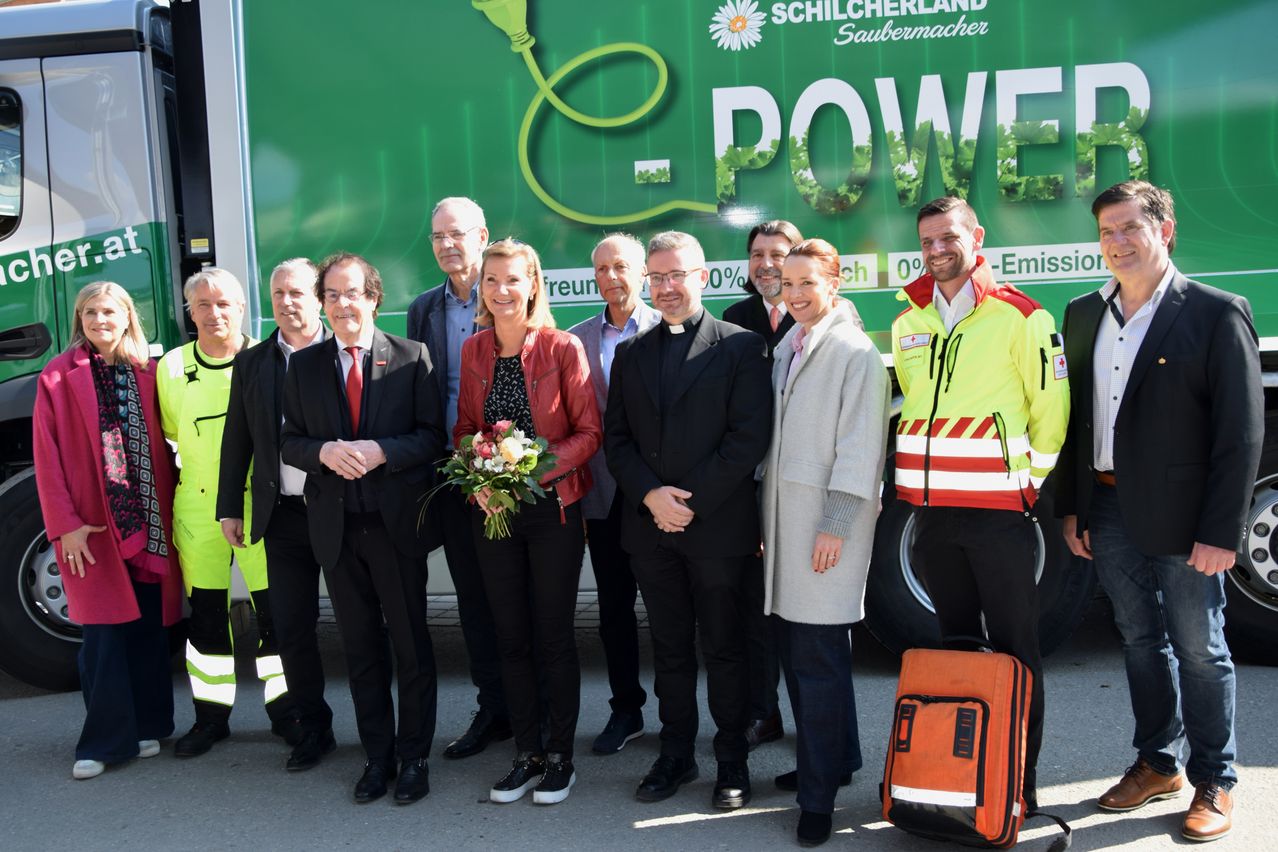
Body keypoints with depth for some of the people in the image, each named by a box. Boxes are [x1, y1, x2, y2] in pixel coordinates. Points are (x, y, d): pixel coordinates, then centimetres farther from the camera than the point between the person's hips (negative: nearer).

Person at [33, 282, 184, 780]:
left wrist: (167, 510, -1)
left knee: (149, 627, 8)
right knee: (103, 634, -1)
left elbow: (162, 444, 8)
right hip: (93, 528, -3)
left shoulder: (148, 373, 8)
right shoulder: (59, 377, 0)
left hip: (150, 522, 3)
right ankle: (105, 741, 9)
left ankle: (146, 726, 21)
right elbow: (47, 457, -3)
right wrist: (65, 525, -9)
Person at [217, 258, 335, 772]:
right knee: (291, 627, 8)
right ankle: (313, 727, 23)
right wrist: (230, 509, 9)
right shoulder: (251, 363, 10)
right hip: (283, 515, 4)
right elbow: (236, 441, 12)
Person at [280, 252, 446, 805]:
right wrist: (324, 452, -14)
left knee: (411, 644, 6)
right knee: (361, 646, 12)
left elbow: (433, 436, -4)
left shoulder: (411, 357, -1)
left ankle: (414, 757, 20)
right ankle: (377, 756, 26)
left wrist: (380, 451, -20)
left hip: (397, 522, -3)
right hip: (336, 526, 3)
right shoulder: (303, 365, 8)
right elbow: (289, 442, 8)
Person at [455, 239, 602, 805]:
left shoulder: (563, 348, -9)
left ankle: (560, 756, 20)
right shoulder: (473, 351, 4)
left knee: (554, 636, 4)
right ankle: (527, 754, 24)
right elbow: (464, 428, 11)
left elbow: (588, 432, -7)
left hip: (552, 507, -4)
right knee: (510, 636, 10)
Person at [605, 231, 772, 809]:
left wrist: (693, 501, -13)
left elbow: (750, 437, -9)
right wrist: (649, 495, -8)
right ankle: (676, 754, 26)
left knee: (723, 647, 6)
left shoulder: (740, 346, -1)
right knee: (669, 647, 13)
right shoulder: (631, 353, 12)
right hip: (650, 524, 4)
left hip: (717, 524, -4)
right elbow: (616, 439, 9)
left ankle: (732, 760, 20)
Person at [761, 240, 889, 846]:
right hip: (783, 523, 7)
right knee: (794, 649, 13)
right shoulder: (785, 349, 14)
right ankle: (834, 759, 30)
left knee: (819, 659, -4)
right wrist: (765, 517, 14)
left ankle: (819, 795, 6)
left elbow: (859, 447, -13)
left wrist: (836, 525, -17)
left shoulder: (856, 352, -8)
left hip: (826, 529, -7)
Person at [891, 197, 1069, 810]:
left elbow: (1051, 407, -3)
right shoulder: (907, 322, 12)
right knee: (954, 639, 14)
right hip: (931, 508, 6)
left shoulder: (1018, 315, -5)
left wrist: (1030, 483, 1)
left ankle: (1019, 783, 11)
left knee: (1013, 646, 1)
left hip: (999, 510, -5)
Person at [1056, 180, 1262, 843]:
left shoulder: (1217, 313, -8)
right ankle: (1156, 764, 32)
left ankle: (1214, 783, 24)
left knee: (1199, 650, 7)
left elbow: (1242, 432, -11)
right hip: (1108, 510, 5)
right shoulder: (1084, 315, 8)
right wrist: (1071, 508, 8)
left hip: (1183, 515, -5)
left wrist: (1222, 532, -14)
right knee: (1140, 641, 17)